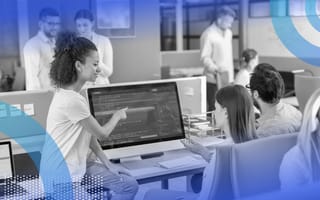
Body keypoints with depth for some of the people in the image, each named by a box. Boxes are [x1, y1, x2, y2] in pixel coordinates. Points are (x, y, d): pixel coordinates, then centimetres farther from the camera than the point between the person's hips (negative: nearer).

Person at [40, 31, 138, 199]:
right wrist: (117, 116, 5)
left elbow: (89, 134, 9)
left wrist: (106, 162, 4)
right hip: (65, 172, -10)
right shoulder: (72, 100, -25)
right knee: (129, 186, -8)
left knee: (125, 176, 16)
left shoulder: (69, 94, 7)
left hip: (70, 163, 10)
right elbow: (101, 134, -14)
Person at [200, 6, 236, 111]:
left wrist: (231, 76, 15)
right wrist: (216, 70, -27)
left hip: (227, 79, 7)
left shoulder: (228, 33, 14)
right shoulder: (208, 34, -10)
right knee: (215, 109, -5)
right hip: (213, 79, -6)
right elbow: (204, 57, -13)